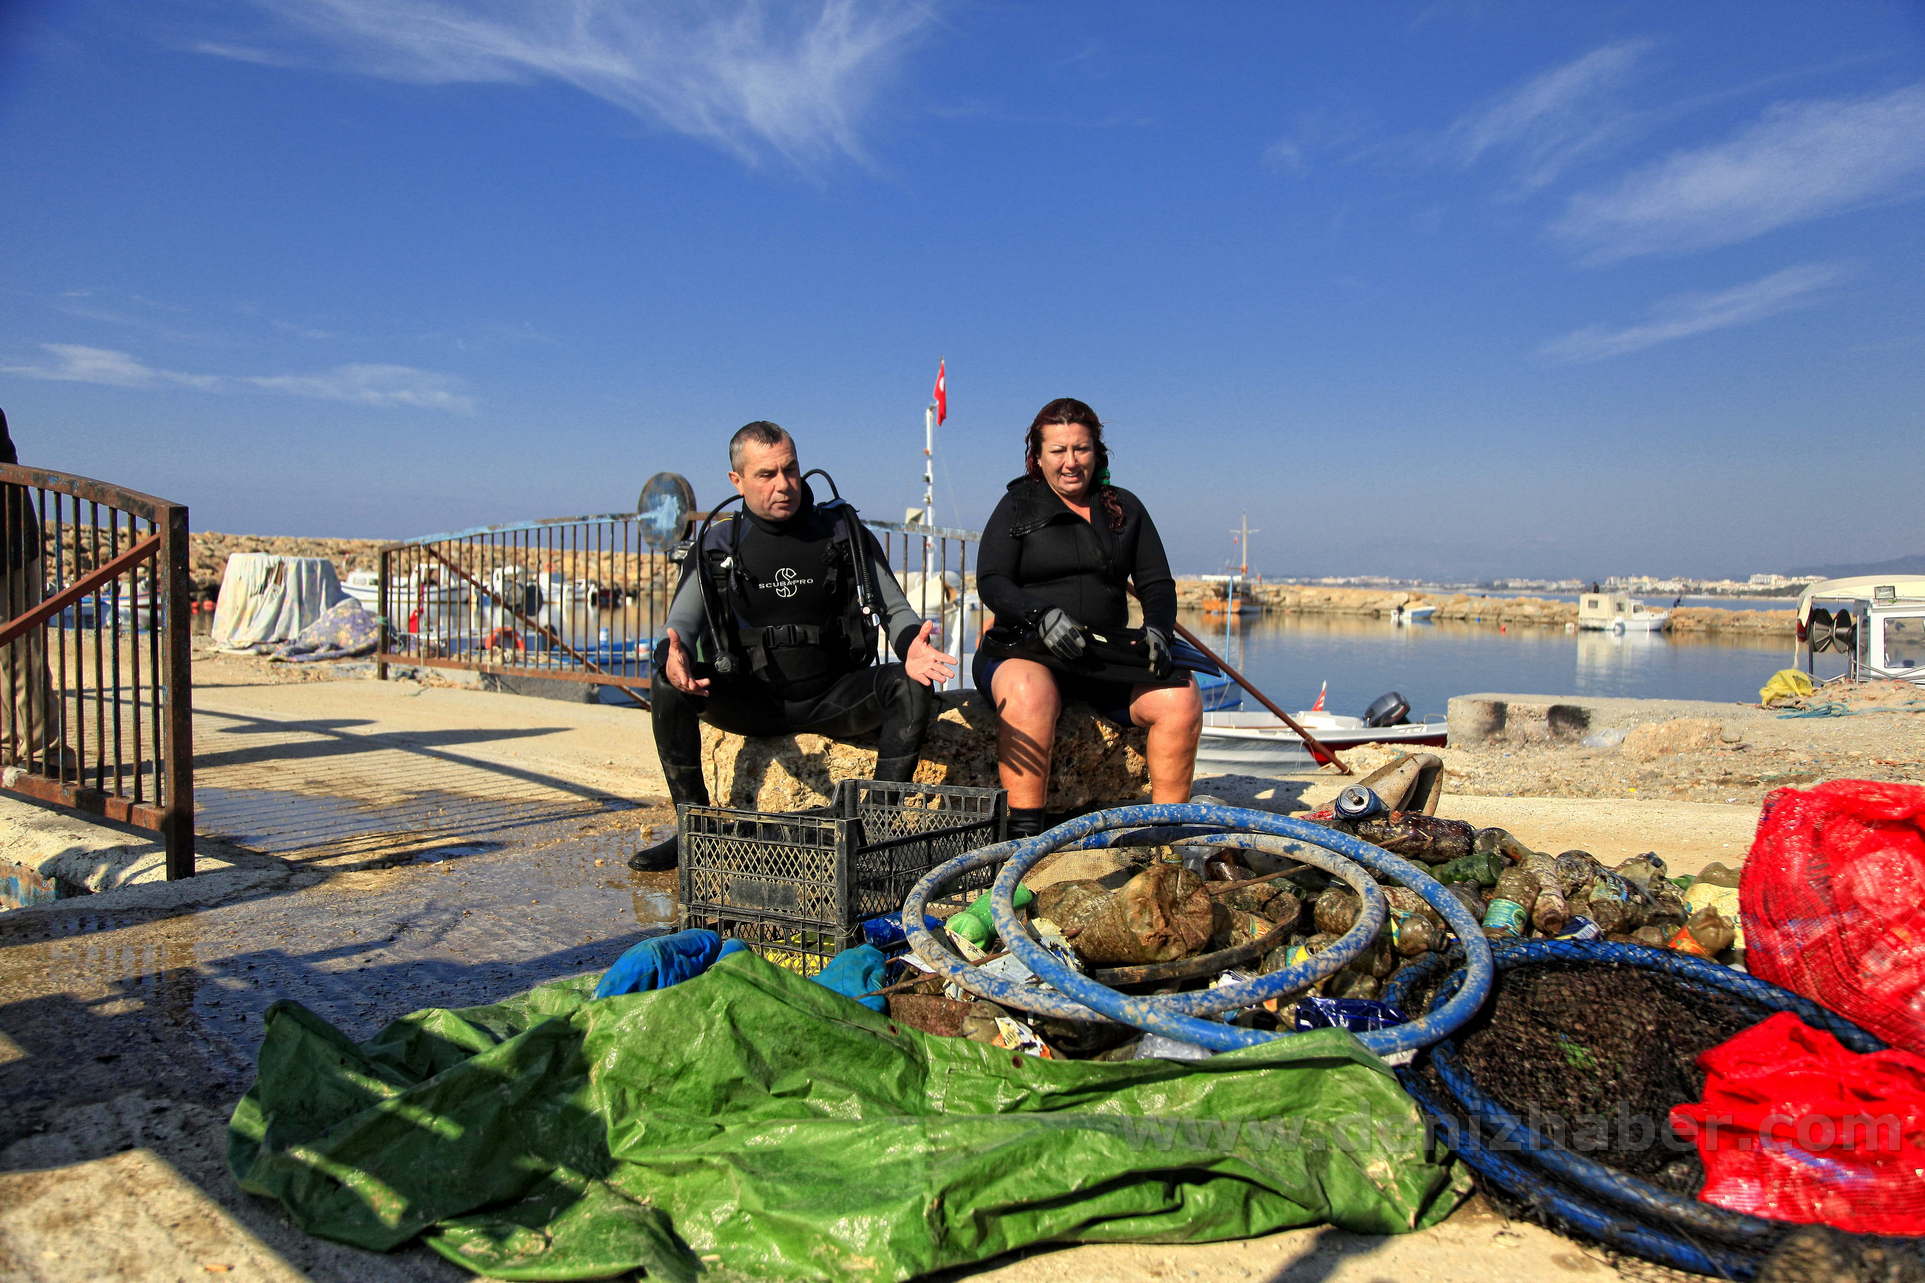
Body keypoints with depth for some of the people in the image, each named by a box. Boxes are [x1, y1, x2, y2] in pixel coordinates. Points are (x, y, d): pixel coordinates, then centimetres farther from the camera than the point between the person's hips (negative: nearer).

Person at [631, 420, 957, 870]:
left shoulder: (843, 530, 4)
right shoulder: (717, 546, 4)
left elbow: (895, 609, 3)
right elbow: (681, 624, -2)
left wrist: (911, 646, -22)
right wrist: (673, 657, -29)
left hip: (834, 699, 0)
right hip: (752, 703, 1)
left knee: (912, 685, -27)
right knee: (668, 686, -25)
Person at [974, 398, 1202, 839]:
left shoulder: (1125, 508, 17)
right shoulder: (1018, 507, 8)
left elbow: (1157, 583, 13)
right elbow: (991, 583, -4)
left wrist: (1157, 629, -10)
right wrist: (1042, 615, -24)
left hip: (1108, 654, 3)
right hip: (1027, 650, -3)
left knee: (1181, 698, -23)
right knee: (1030, 693, -39)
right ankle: (1023, 832, -34)